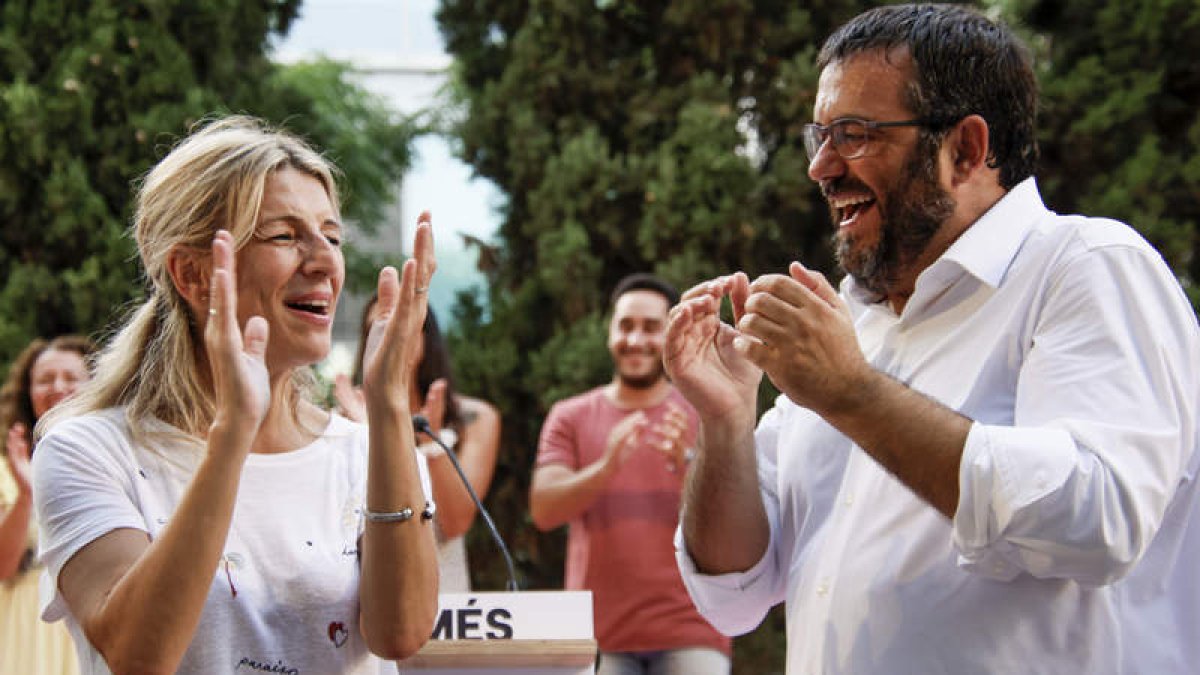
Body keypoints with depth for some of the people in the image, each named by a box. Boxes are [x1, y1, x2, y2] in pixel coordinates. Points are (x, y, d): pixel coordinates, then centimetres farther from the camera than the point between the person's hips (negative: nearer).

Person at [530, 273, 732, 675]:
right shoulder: (570, 418, 11)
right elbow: (543, 511, -2)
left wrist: (689, 464, -22)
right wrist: (606, 466, -20)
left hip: (688, 634, -1)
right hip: (599, 636, 1)